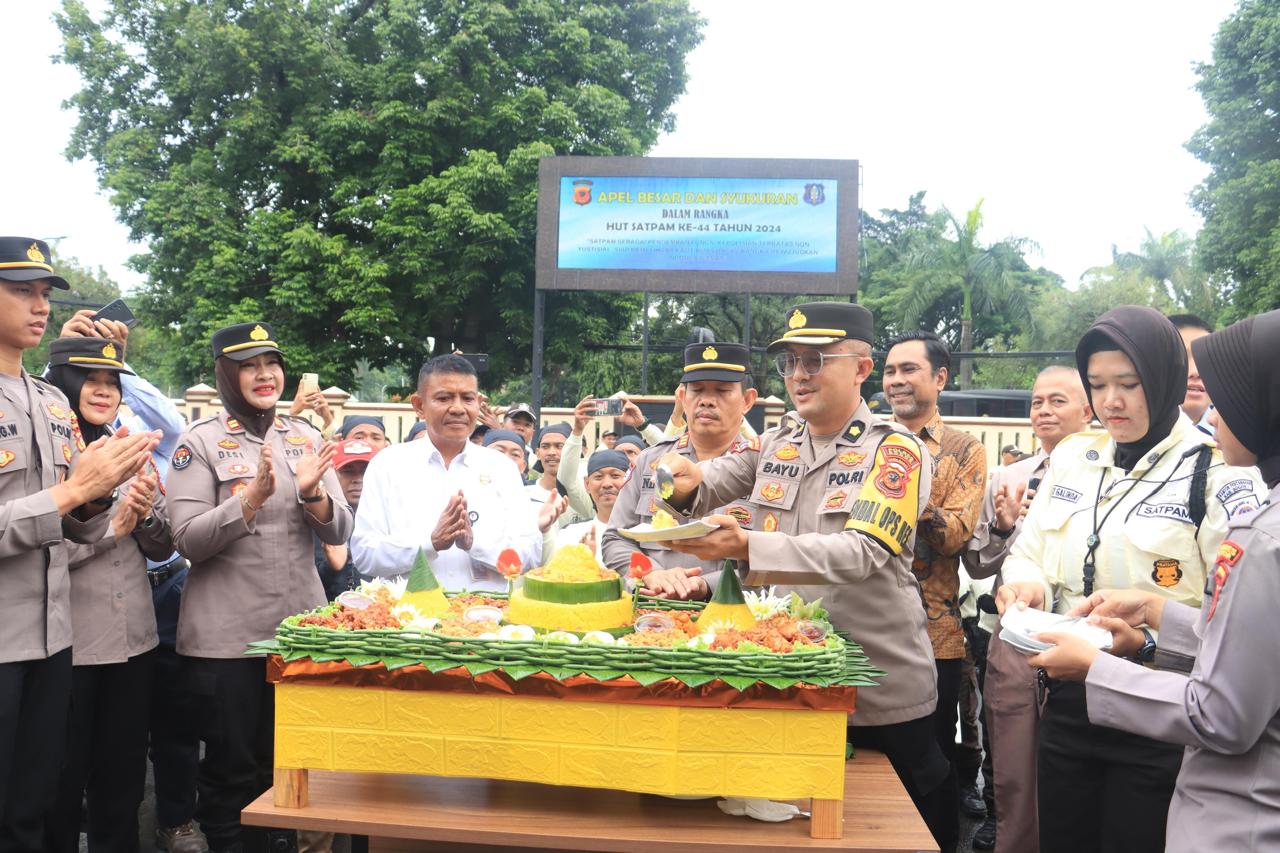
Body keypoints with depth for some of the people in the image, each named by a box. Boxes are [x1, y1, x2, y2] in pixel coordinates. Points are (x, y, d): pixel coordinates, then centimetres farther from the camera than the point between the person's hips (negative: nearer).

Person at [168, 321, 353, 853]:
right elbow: (189, 540, -12)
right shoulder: (201, 442, -5)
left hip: (301, 627, 4)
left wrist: (311, 493, -15)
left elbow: (338, 533, 4)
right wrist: (254, 495, -23)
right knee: (232, 768, 8)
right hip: (226, 637, -4)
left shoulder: (306, 437, 7)